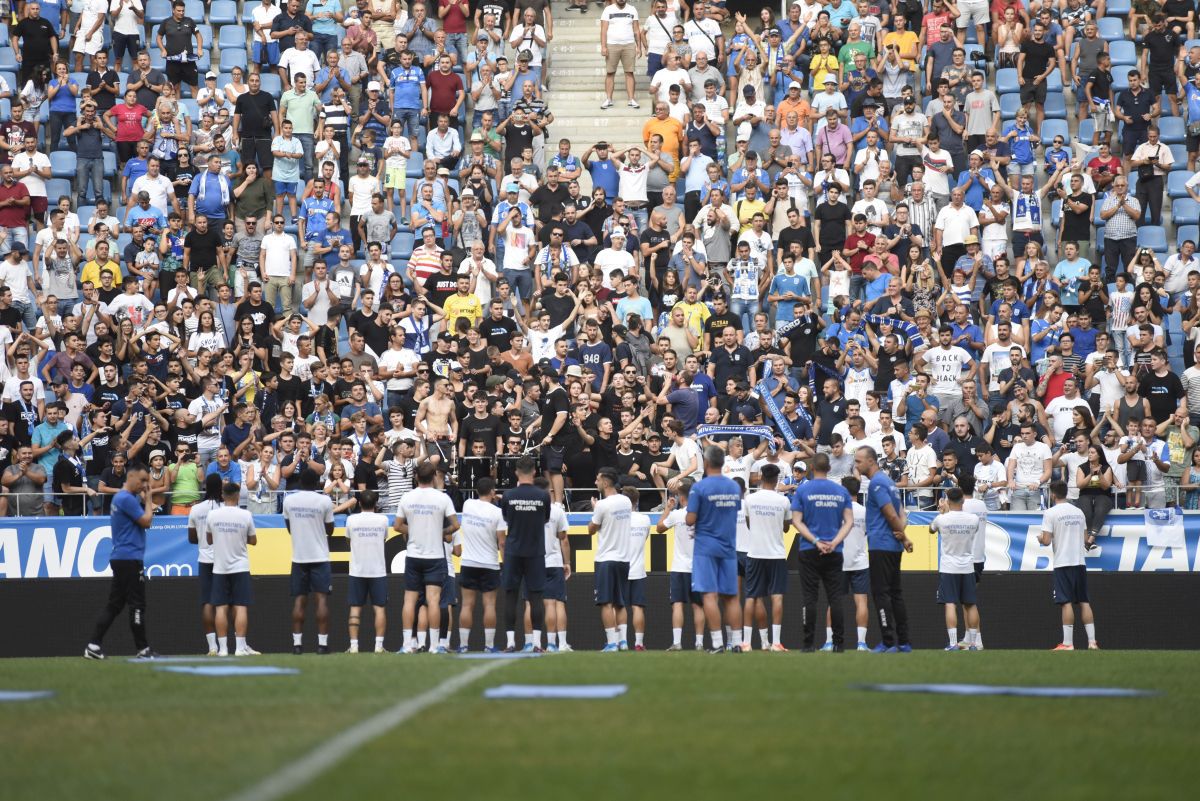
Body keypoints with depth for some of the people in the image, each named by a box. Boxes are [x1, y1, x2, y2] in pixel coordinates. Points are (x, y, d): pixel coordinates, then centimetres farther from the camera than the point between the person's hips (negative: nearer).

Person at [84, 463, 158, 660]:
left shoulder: (122, 497, 18)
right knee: (137, 605, -4)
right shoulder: (127, 498, -13)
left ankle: (94, 646, 5)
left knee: (114, 605, 9)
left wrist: (145, 500, 9)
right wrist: (148, 500, -1)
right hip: (130, 559, -10)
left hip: (120, 560, 10)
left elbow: (144, 521, 20)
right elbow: (146, 521, -14)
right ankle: (143, 649, -1)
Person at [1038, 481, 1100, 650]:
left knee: (1067, 602, -6)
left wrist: (1040, 538, 10)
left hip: (1063, 563, -5)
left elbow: (1046, 541, -12)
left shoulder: (1051, 513, -8)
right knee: (1084, 602, 7)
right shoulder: (1079, 512, 10)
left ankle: (1068, 643, -8)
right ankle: (1092, 641, 5)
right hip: (1080, 561, 5)